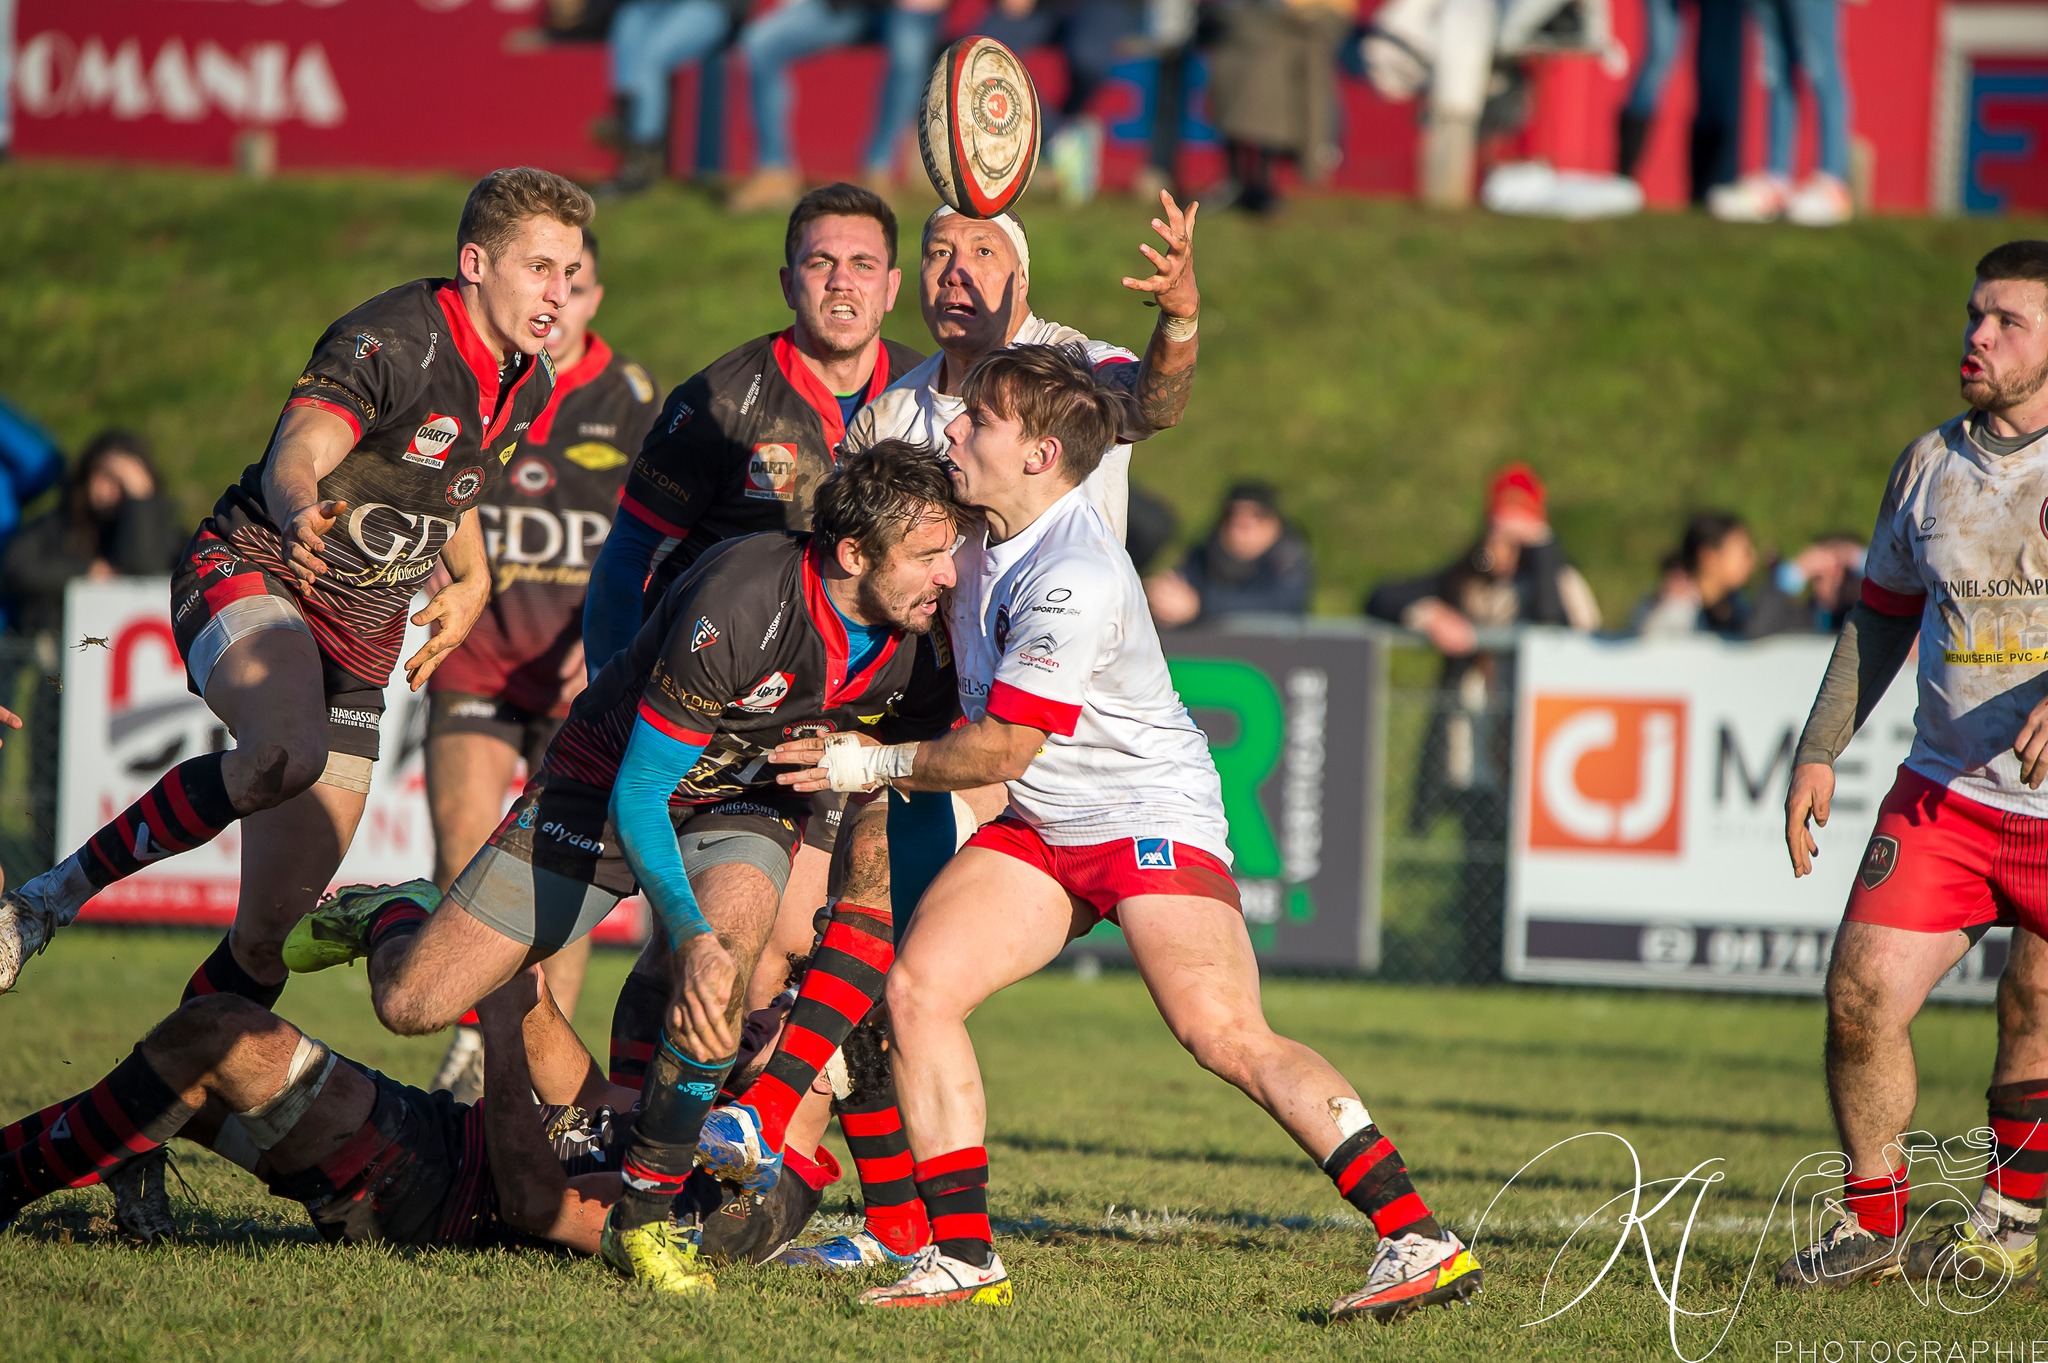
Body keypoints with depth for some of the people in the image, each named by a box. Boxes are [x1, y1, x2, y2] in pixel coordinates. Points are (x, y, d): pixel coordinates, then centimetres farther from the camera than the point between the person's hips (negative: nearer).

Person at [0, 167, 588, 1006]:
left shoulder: (532, 383, 6)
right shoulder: (389, 341, -18)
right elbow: (295, 457, -31)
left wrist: (470, 583, 11)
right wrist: (299, 514, -53)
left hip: (360, 636, 7)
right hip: (251, 569, -7)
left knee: (274, 927, -1)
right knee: (287, 750, -40)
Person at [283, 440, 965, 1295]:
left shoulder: (918, 646, -17)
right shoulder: (739, 602, -35)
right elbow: (636, 791, -31)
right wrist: (686, 932, -43)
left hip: (744, 802, 4)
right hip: (605, 784, -4)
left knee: (731, 928, -33)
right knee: (411, 1004, -8)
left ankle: (645, 1215, -20)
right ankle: (391, 918, 32)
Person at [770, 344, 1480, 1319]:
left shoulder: (1073, 581, -25)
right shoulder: (983, 528, 3)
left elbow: (999, 752, -20)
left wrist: (873, 765, -7)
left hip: (1151, 818, -9)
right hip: (1040, 831, 9)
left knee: (1226, 1035, -22)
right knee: (917, 987, -7)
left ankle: (1419, 1241, -21)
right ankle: (963, 1255, -1)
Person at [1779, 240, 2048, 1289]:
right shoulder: (1929, 466, 9)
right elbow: (1883, 615, 19)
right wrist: (1819, 750, 13)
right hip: (1944, 797, 4)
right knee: (1861, 996, -7)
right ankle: (1872, 1223, 9)